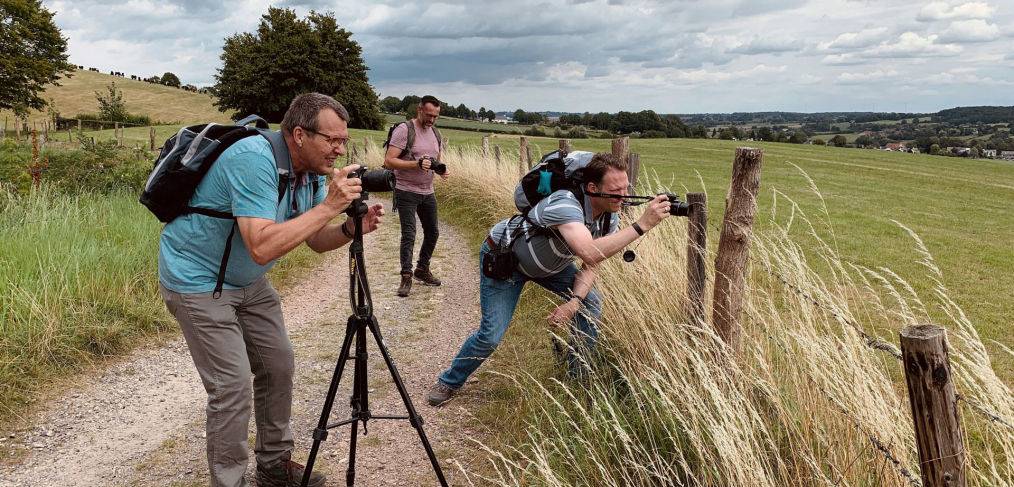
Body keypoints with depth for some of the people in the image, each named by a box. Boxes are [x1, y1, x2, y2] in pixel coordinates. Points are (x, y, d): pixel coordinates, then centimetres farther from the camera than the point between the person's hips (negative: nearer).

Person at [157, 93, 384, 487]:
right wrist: (327, 207, -36)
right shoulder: (254, 160, -30)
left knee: (279, 366, 11)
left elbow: (315, 240, 3)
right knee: (232, 386, -10)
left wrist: (351, 228, -18)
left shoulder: (312, 171, -3)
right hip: (197, 280, -9)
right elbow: (262, 247, -39)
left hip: (246, 280, 9)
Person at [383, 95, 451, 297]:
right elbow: (389, 161, -19)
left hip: (427, 192, 7)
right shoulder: (404, 130, -13)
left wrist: (443, 170, -2)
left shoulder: (435, 133, 10)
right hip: (406, 192, -7)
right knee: (409, 235, -9)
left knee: (432, 232, 13)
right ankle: (406, 277, 0)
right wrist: (416, 163, -29)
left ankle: (422, 269, 31)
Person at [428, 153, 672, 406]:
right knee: (491, 335, -12)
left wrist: (573, 302, -24)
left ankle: (578, 377, 11)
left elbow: (591, 265, -8)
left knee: (591, 302, -7)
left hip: (548, 260, 7)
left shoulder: (609, 216, -14)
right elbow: (590, 253, -56)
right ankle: (449, 382, 15)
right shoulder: (565, 205, -41)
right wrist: (641, 225, -58)